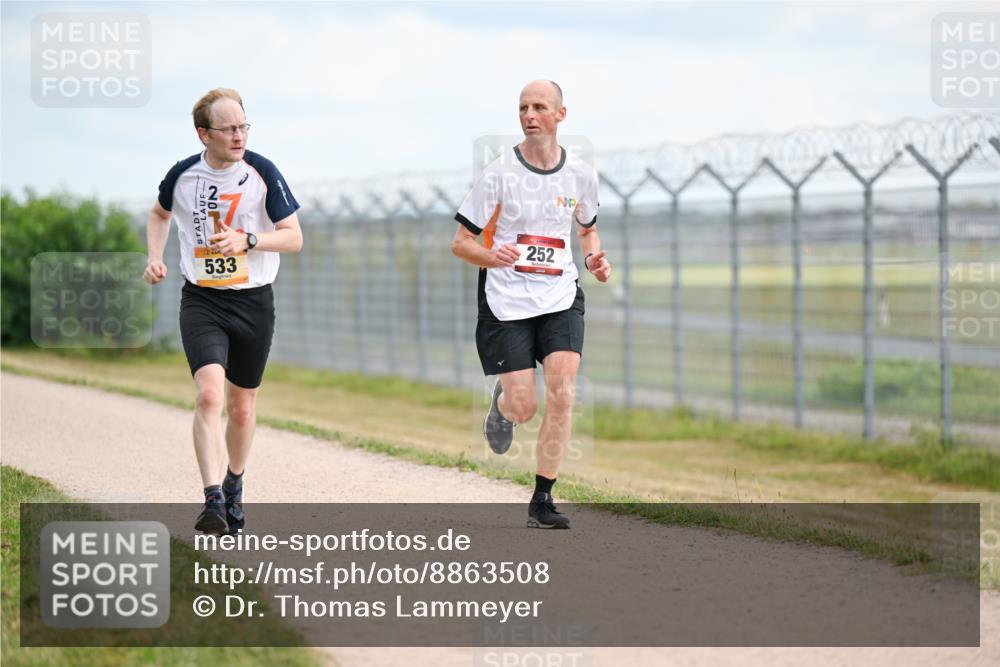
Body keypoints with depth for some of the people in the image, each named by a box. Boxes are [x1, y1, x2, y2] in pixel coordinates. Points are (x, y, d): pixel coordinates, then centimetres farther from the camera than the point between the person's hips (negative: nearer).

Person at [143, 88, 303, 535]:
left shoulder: (262, 173, -6)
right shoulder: (183, 175, -2)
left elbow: (294, 238, -5)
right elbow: (159, 214, 21)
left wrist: (247, 240, -21)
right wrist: (155, 258, 6)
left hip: (254, 301, 1)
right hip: (201, 301, -1)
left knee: (241, 406, 11)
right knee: (209, 394, -22)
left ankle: (235, 485, 37)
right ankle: (213, 502, -27)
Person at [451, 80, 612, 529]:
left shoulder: (580, 175, 4)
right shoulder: (499, 173, -7)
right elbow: (460, 243, -4)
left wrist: (594, 259, 1)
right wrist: (492, 256, -25)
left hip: (561, 297, 2)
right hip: (507, 302, -2)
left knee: (561, 391, -16)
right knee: (524, 407, -6)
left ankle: (542, 501, -5)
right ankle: (501, 403, 35)